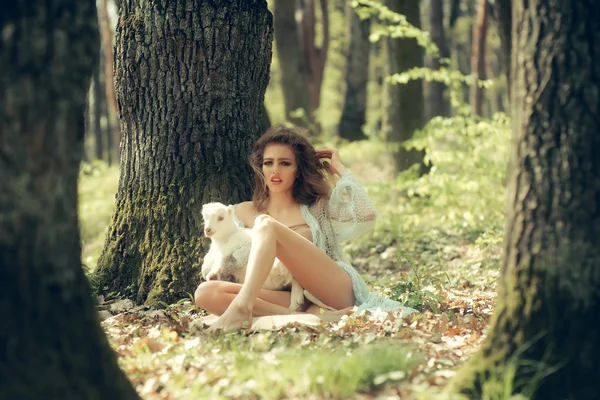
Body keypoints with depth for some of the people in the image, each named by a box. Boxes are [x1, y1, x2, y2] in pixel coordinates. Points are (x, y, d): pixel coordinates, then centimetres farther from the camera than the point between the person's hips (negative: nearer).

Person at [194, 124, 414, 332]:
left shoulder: (319, 207, 15)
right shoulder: (243, 213, 21)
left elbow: (366, 215, -4)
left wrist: (339, 169, 6)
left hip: (335, 290, -3)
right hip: (292, 297, 3)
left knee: (266, 224, -18)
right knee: (205, 292, -21)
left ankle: (241, 310, -41)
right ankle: (310, 315, -37)